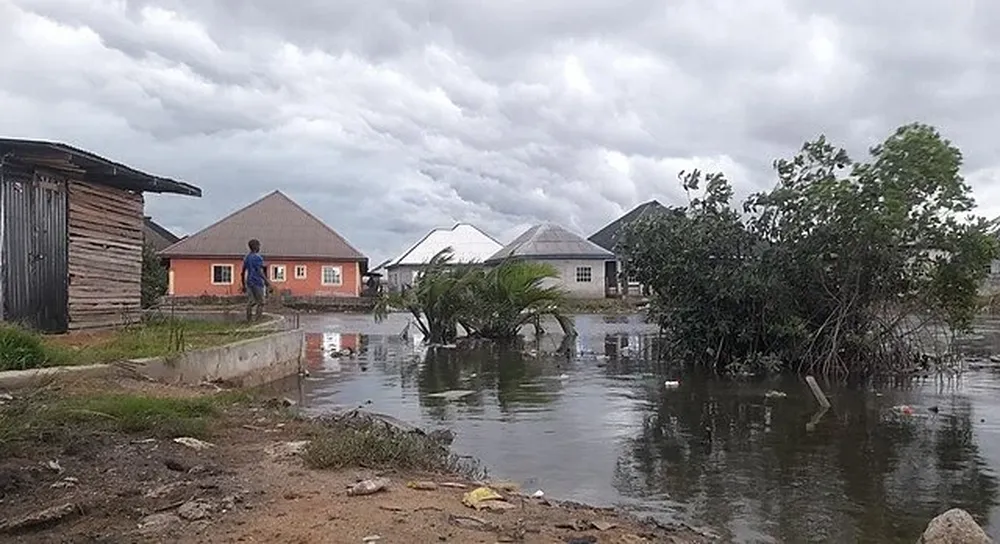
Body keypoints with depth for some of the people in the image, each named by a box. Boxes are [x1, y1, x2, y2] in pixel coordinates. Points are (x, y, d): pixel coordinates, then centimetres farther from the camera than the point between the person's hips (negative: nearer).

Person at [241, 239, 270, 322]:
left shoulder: (246, 258, 13)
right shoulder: (258, 257, -11)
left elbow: (243, 273, 15)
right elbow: (260, 272, -19)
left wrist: (244, 285, 19)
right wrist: (267, 281, -16)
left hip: (249, 282, 7)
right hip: (257, 282, -7)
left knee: (250, 302, 8)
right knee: (260, 302, -2)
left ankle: (249, 319, 6)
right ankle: (259, 319, -7)